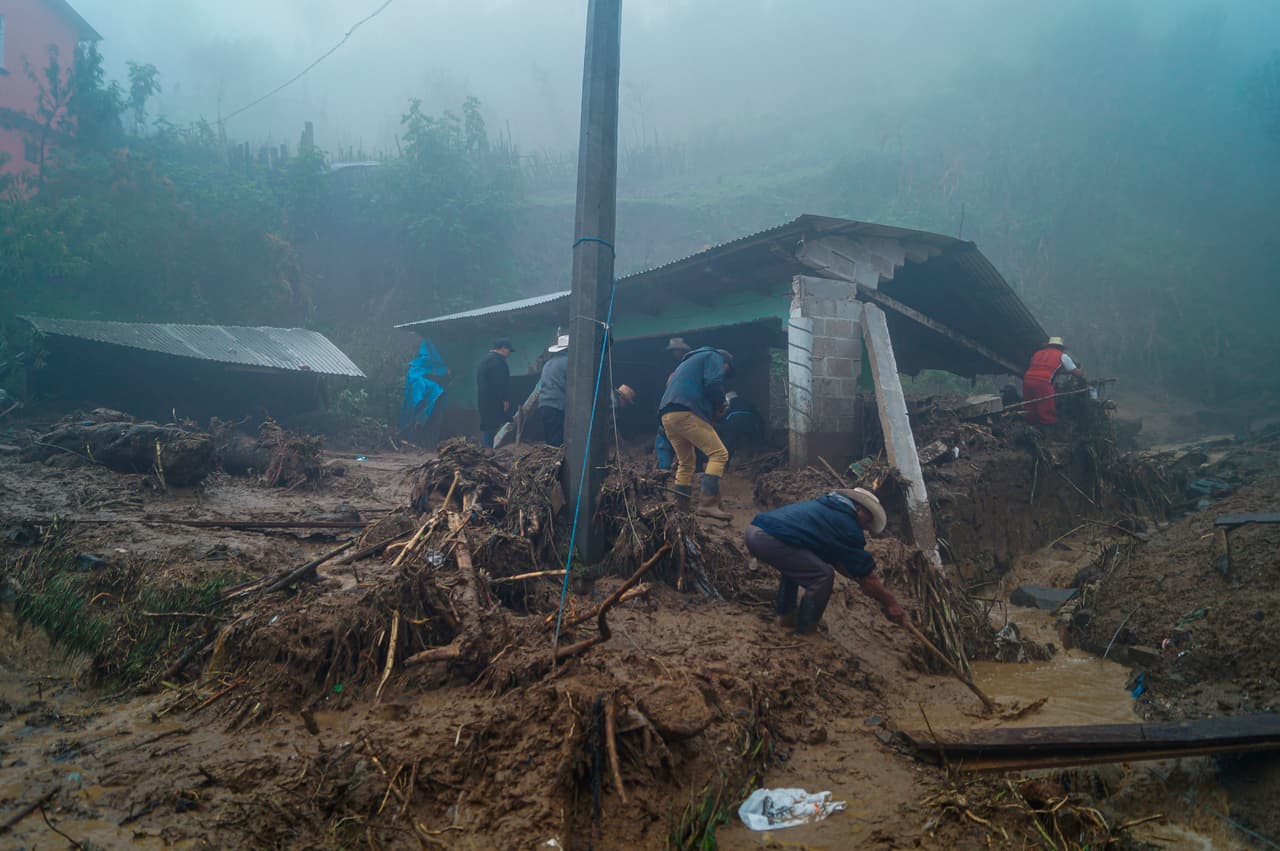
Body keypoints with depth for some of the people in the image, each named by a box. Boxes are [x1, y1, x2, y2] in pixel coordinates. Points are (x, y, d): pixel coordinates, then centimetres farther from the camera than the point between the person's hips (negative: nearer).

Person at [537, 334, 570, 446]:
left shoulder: (549, 363, 18)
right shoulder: (567, 361, -6)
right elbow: (570, 386, -9)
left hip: (543, 406, 8)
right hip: (558, 407, -8)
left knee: (549, 440, 12)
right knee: (557, 442, -8)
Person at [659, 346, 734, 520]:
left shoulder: (689, 361, 38)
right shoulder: (714, 357, 12)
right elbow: (713, 384, -7)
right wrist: (720, 406, 11)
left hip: (666, 415, 9)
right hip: (685, 412, -9)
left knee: (686, 461, 21)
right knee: (718, 453, -9)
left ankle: (680, 507, 19)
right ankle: (707, 502, -20)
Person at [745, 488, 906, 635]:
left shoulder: (827, 508, 30)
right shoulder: (848, 527, 3)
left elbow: (836, 559, 38)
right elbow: (867, 576, 8)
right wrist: (891, 603, 20)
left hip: (753, 529, 10)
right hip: (769, 539, -10)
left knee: (795, 563, 34)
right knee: (824, 576, 1)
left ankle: (786, 614, 35)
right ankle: (804, 631, 12)